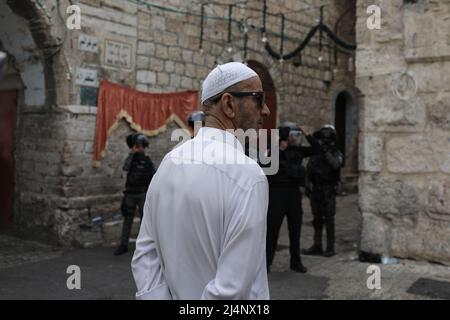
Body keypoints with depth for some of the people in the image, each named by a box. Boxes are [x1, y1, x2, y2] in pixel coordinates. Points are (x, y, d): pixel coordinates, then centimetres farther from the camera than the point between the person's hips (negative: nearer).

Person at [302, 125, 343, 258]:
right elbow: (308, 170, 13)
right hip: (315, 190, 4)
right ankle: (317, 246, 18)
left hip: (328, 191, -4)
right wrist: (308, 186, 6)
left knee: (329, 219, -2)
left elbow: (336, 164, -24)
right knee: (317, 219, 10)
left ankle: (330, 248, 5)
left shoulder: (336, 153, -2)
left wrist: (327, 152, -24)